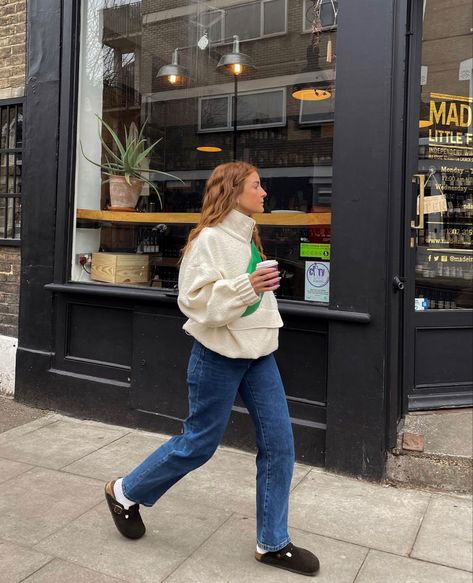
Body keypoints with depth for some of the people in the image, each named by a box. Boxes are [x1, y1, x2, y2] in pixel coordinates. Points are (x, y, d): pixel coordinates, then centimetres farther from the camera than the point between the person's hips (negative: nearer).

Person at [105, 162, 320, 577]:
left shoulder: (249, 235, 12)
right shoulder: (210, 238, -15)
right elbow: (195, 301, -21)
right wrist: (247, 286, -30)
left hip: (259, 354, 8)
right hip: (220, 357, -8)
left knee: (279, 443, 5)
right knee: (199, 443, 5)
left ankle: (273, 543, 20)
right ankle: (125, 492, 30)